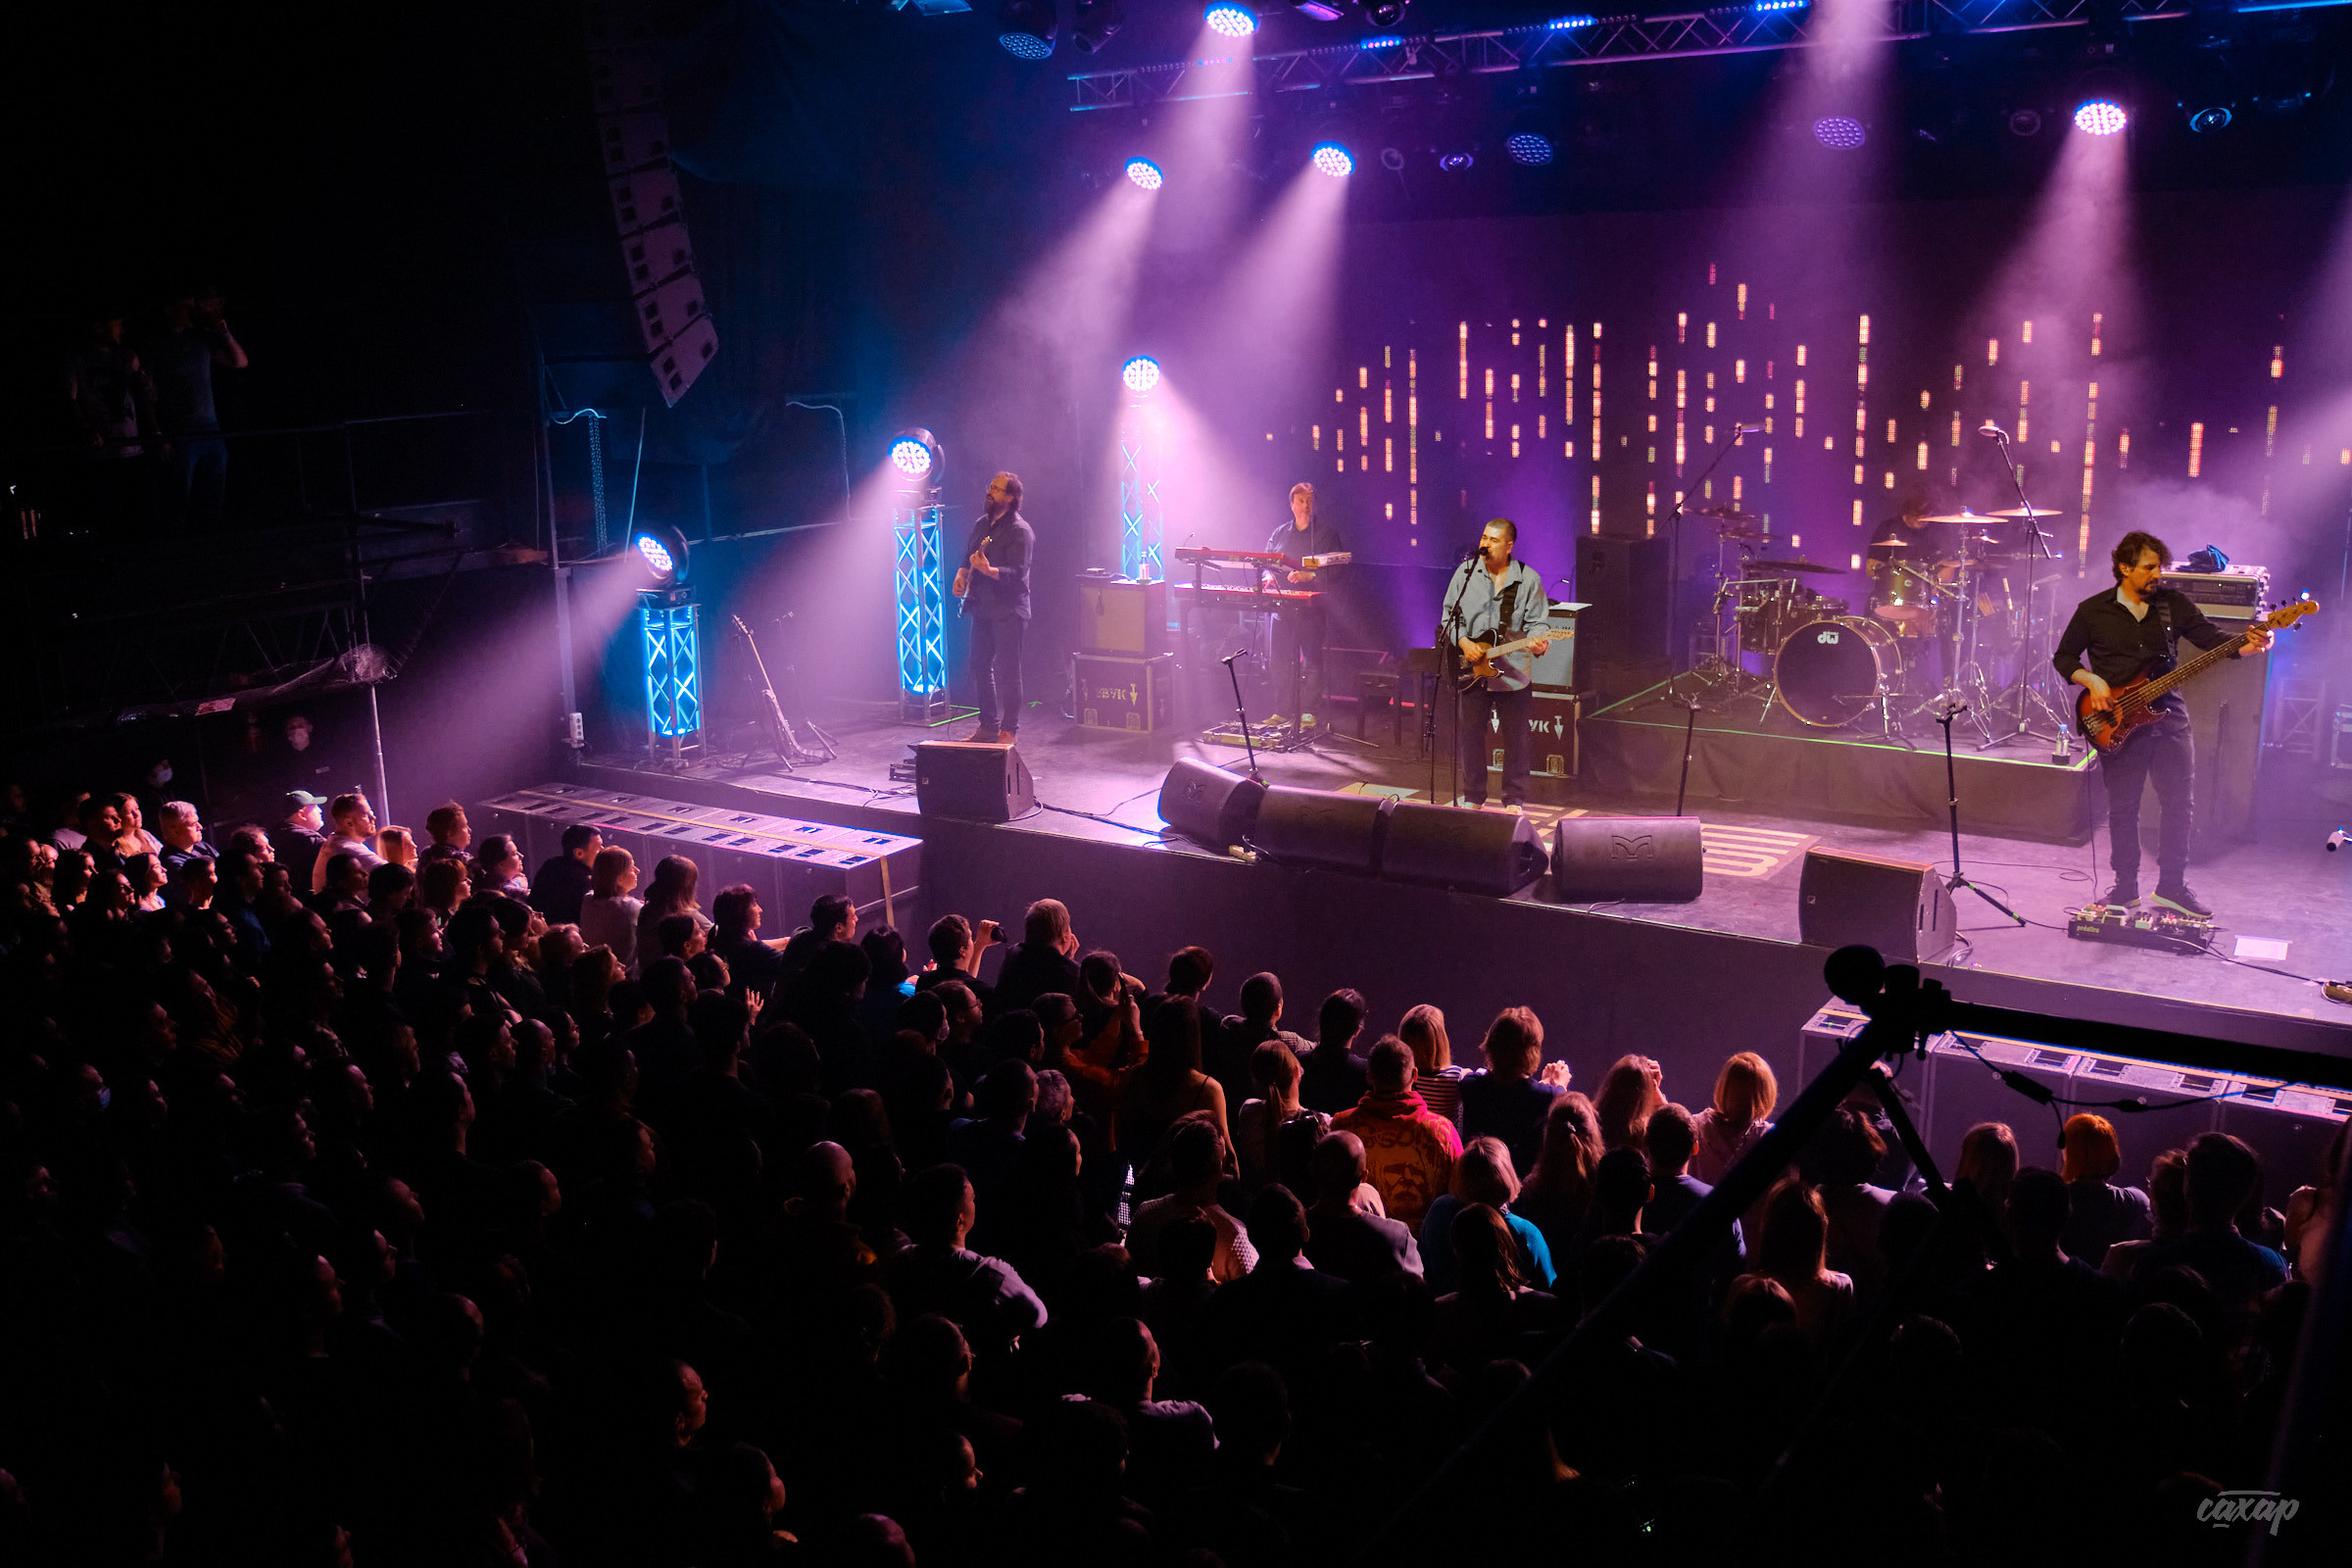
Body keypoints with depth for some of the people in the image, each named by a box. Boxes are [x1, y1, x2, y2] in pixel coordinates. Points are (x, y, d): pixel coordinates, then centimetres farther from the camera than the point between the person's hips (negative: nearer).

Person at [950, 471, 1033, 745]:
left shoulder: (1019, 531, -11)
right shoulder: (982, 524, 15)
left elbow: (1018, 572, -21)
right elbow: (968, 557, 24)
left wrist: (989, 570, -36)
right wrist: (962, 574, 3)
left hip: (1008, 611, -8)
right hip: (982, 608, 9)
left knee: (1007, 671, -6)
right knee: (980, 666, 11)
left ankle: (1009, 730, -1)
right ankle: (988, 727, 21)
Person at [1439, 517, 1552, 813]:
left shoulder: (1528, 579, -1)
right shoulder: (1465, 572, 3)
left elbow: (1536, 623, -1)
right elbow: (1450, 614, 7)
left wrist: (1538, 642, -23)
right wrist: (1464, 643, -9)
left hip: (1514, 674, -1)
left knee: (1515, 738, 5)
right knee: (1471, 735, 6)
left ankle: (1514, 800, 18)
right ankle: (1473, 797, 22)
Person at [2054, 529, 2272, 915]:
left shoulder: (2174, 603, 5)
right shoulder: (2093, 610, 0)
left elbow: (2211, 637, 1)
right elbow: (2064, 657, 6)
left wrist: (2247, 646, -19)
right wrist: (2092, 681, -11)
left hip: (2167, 714, 2)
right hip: (2116, 721, -2)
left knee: (2180, 803, 3)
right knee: (2122, 808, 4)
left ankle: (2172, 886, 17)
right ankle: (2125, 889, 17)